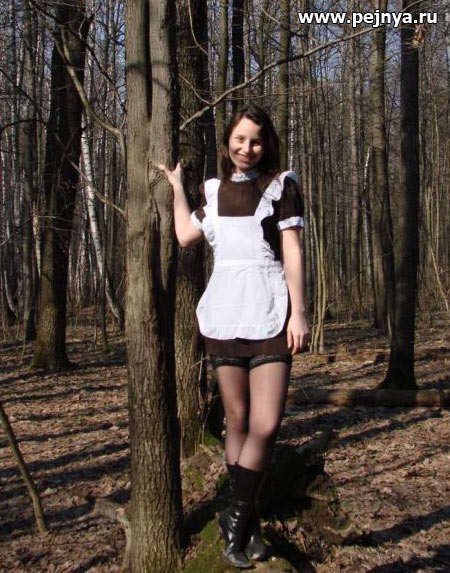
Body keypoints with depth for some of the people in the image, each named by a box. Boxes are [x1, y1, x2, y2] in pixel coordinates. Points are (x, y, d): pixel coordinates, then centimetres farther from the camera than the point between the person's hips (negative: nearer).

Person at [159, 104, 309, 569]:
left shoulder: (281, 185, 2)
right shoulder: (213, 190, 13)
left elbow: (292, 252, -2)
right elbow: (185, 236, 19)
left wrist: (298, 312, -8)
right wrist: (175, 184, 25)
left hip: (269, 315, -3)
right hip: (223, 314, 3)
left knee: (266, 425, -11)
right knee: (237, 422, 6)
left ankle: (237, 516, 8)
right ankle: (247, 524, 19)